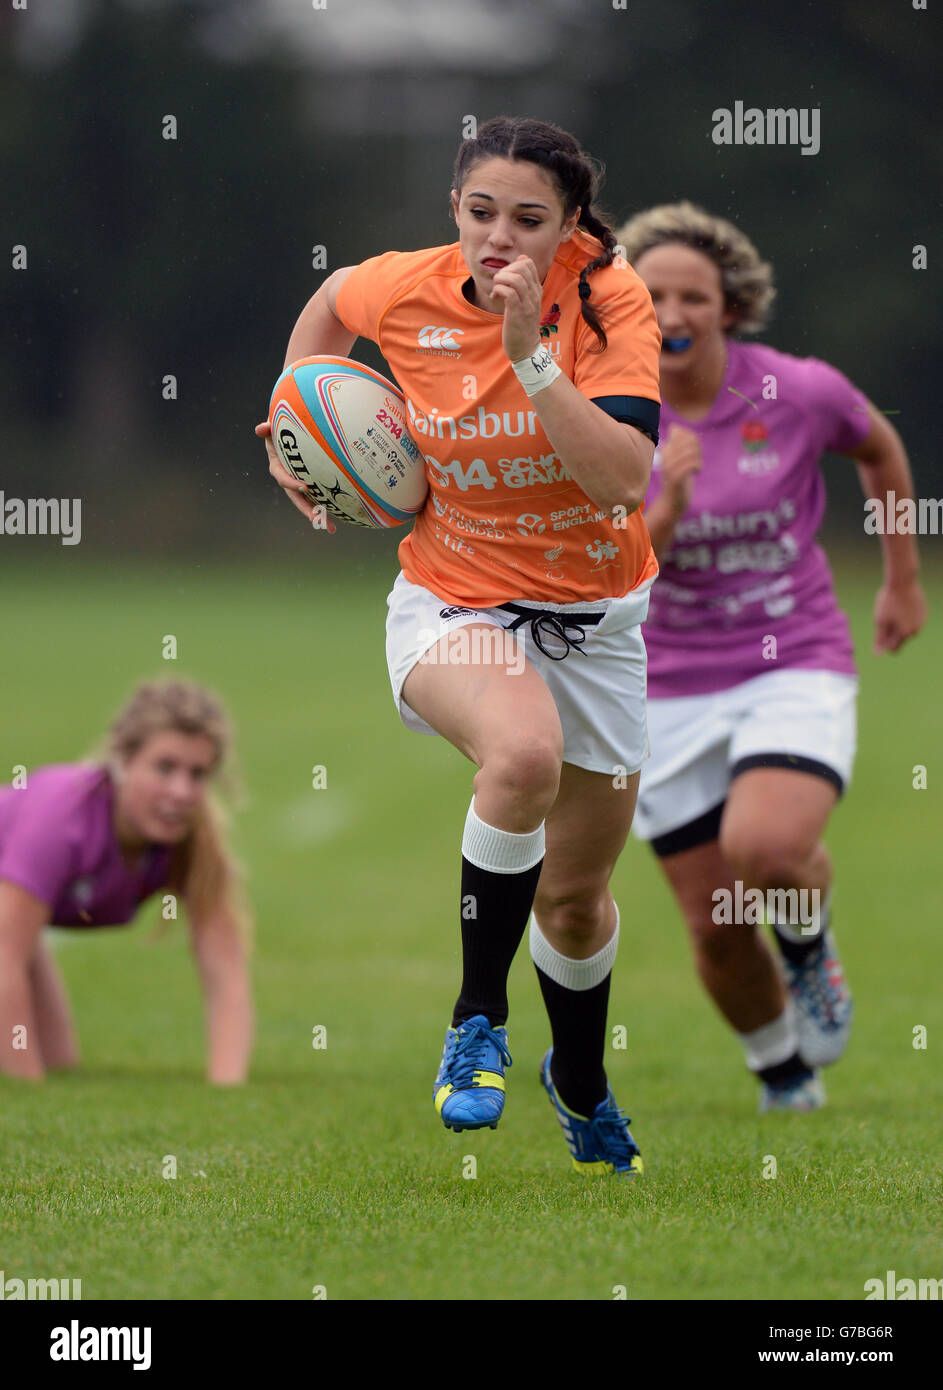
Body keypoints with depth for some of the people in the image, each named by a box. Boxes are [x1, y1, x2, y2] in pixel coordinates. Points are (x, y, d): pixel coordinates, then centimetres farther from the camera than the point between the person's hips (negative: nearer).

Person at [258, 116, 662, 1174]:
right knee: (523, 750, -37)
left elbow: (620, 475, -31)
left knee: (577, 895, 15)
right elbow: (333, 300, 12)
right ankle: (478, 1020, -18)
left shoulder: (610, 300, -19)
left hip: (594, 616, 1)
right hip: (455, 602, -1)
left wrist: (532, 354, -38)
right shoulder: (405, 292, -14)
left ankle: (581, 1082, 47)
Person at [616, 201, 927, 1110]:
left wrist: (903, 580, 20)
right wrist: (667, 507, -32)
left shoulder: (799, 393, -10)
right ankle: (783, 1074, 32)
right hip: (672, 690, 2)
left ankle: (810, 946, 6)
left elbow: (879, 447, 13)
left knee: (766, 848, -30)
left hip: (795, 668, -2)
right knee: (716, 932, 2)